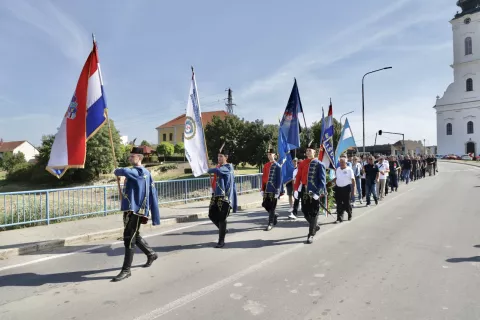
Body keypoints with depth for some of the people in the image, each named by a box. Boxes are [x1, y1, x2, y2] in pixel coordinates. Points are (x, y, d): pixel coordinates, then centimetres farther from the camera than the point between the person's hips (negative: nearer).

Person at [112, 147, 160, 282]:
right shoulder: (134, 172, 13)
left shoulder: (141, 172, -15)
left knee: (129, 239, -5)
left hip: (136, 211, -10)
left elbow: (124, 171, -34)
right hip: (129, 209, 10)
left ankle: (126, 270, 6)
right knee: (134, 236, 21)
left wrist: (116, 171, -10)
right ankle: (151, 254, 40)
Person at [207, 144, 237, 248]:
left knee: (222, 218, -3)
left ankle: (221, 241, 7)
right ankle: (223, 229, 34)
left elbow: (218, 170, -28)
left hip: (225, 197, -7)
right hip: (215, 195, 8)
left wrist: (209, 170, -9)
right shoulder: (218, 167, 13)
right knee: (212, 215, 9)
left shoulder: (228, 167, -10)